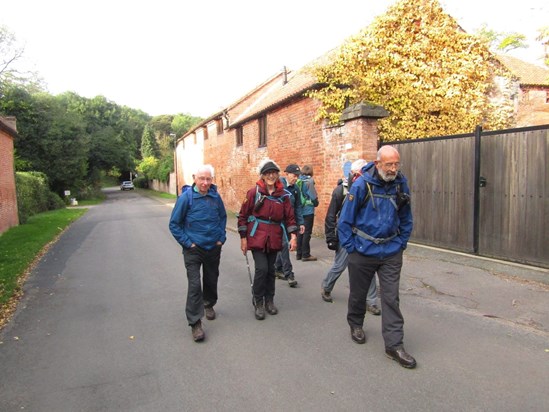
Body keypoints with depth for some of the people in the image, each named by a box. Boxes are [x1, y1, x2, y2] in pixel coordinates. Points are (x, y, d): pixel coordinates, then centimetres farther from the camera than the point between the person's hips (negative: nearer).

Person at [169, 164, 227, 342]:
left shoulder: (215, 196, -3)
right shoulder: (186, 197, -14)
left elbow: (223, 217, 14)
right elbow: (174, 224, -7)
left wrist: (221, 237, 5)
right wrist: (187, 243, -12)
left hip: (214, 247, 4)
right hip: (193, 249, -4)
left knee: (211, 279, 18)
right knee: (194, 284, -9)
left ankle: (209, 305, 44)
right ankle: (195, 323, 1)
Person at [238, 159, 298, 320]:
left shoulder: (283, 194, 3)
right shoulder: (254, 192, -6)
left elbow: (290, 216, 7)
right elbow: (243, 215, -2)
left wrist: (293, 236, -4)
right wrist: (243, 238, -3)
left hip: (274, 238, 3)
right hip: (257, 237, -3)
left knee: (270, 269, 12)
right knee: (261, 268, -11)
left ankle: (269, 300, 30)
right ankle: (258, 303, 8)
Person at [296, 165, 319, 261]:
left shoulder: (298, 181, 3)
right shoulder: (309, 181, -14)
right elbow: (313, 196, -15)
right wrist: (316, 203, 3)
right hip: (308, 210, -6)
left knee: (300, 231, 14)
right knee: (307, 232, 1)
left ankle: (299, 253, 21)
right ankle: (306, 255, 4)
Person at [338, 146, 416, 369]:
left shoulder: (401, 184, -4)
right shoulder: (362, 185, -15)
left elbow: (406, 218, 9)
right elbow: (345, 219, -9)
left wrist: (401, 243, 4)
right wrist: (350, 247, -9)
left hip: (391, 252, 2)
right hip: (363, 250, -2)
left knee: (391, 298, 2)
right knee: (358, 293, 16)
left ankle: (394, 344, 12)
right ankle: (356, 325, 42)